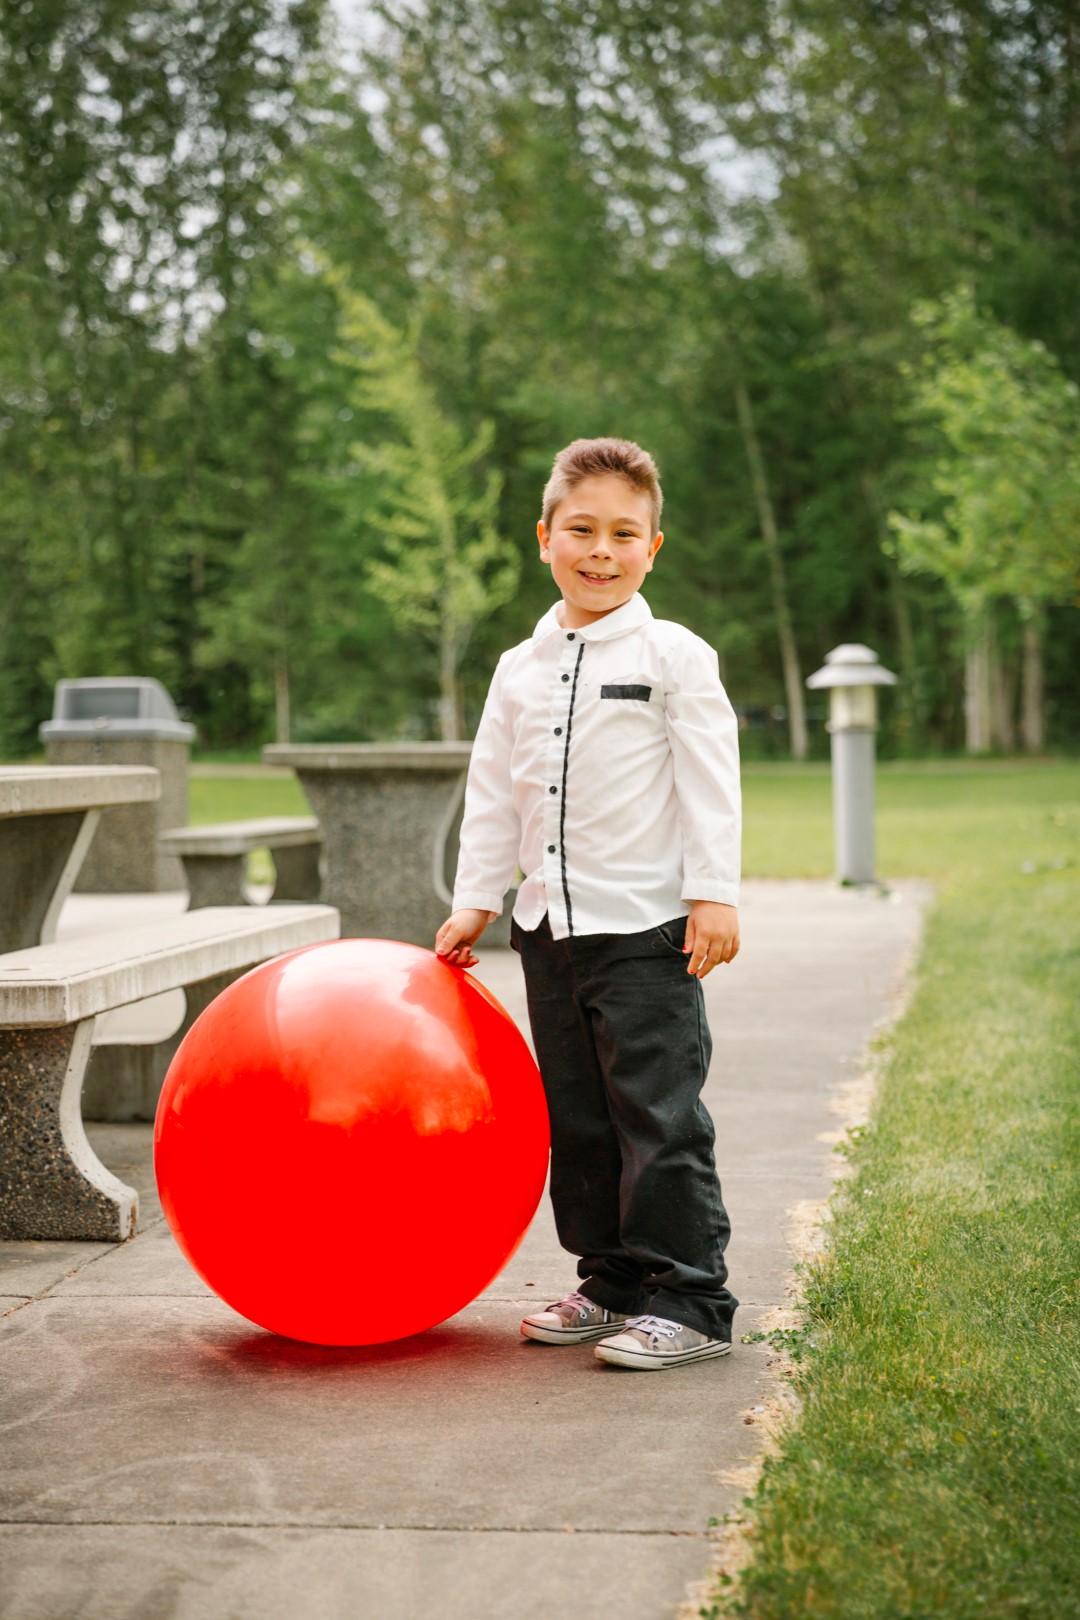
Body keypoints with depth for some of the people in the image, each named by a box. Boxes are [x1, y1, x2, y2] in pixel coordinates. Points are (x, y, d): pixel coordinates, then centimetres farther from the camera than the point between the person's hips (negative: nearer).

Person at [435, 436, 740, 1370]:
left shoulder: (675, 657, -3)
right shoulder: (520, 670, 12)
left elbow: (710, 784, -7)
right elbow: (493, 796, 16)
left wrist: (715, 895, -14)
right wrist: (475, 902, 13)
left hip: (647, 928, -6)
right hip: (551, 927, 6)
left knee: (659, 1116, -6)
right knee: (577, 1117, 12)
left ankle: (691, 1302, 2)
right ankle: (612, 1283, 24)